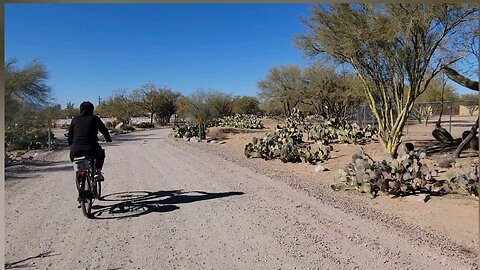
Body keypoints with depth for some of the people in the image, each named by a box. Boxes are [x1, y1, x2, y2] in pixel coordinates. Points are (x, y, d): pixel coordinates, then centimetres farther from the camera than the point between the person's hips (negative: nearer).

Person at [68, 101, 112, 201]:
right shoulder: (94, 119, 7)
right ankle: (97, 172, 12)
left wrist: (71, 145, 33)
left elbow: (70, 135, 18)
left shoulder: (75, 120, 15)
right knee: (101, 154, 32)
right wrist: (109, 140, 30)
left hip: (75, 151, 3)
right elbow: (104, 130, 13)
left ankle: (80, 193, 22)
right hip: (91, 149, -3)